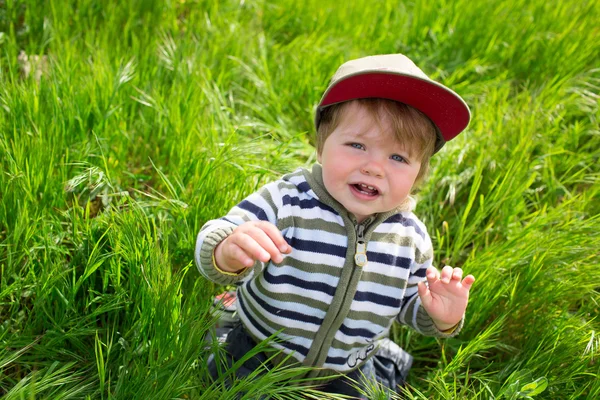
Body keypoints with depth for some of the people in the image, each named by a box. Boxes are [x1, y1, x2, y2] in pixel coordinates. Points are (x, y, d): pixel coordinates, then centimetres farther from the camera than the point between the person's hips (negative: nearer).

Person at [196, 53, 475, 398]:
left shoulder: (411, 235, -12)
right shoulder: (286, 200, -23)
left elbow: (410, 306, 3)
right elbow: (213, 242, -27)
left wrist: (441, 319, -18)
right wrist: (227, 255, -50)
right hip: (260, 358, -2)